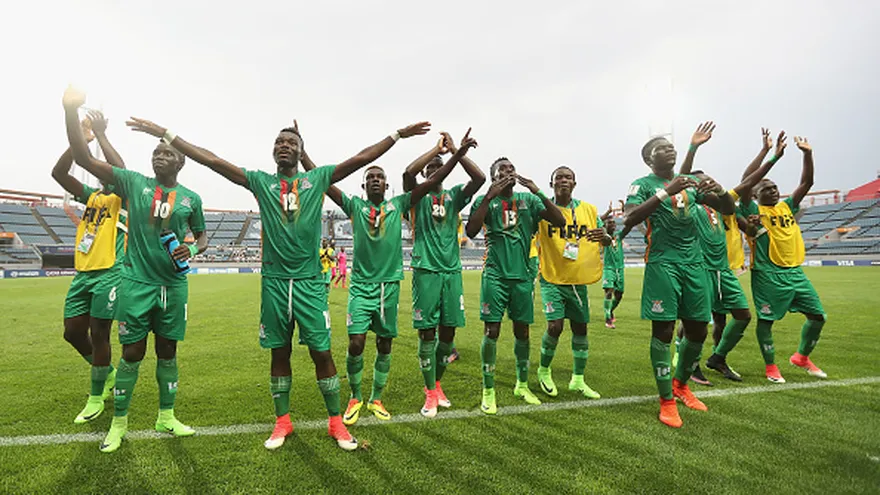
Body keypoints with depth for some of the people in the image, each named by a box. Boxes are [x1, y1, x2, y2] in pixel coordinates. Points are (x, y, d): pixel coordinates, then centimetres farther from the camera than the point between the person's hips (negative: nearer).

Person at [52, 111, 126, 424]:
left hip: (109, 273, -7)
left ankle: (96, 397, 14)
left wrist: (101, 135, -13)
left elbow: (120, 169, -20)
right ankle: (108, 373, 32)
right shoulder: (91, 195, 16)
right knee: (73, 332, 9)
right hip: (83, 272, 7)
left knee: (98, 334, -1)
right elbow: (58, 173, 5)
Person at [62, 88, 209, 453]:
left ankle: (166, 417, 26)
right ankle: (119, 423, 24)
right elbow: (83, 159, -6)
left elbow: (202, 236, 15)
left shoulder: (191, 198, 6)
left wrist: (194, 249, -9)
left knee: (167, 351, 11)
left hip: (174, 284, 2)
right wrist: (71, 111, -17)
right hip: (136, 282, -1)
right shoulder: (134, 183, 2)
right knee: (132, 353, 4)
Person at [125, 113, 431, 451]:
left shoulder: (317, 178, 5)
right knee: (279, 352, 12)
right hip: (274, 281, 2)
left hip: (310, 281, -1)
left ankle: (336, 422, 17)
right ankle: (282, 422, 28)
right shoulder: (261, 181, 9)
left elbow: (361, 158, 2)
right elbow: (213, 161, 6)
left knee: (321, 352, 2)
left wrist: (399, 134, 0)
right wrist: (165, 134, 4)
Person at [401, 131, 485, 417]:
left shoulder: (454, 196, 14)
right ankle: (431, 394, 12)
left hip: (452, 270, 3)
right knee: (427, 332, -1)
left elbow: (480, 178, -2)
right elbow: (408, 173, -16)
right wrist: (436, 148, -8)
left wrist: (455, 150, -6)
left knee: (448, 331, 7)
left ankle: (437, 384, 28)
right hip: (426, 270, -3)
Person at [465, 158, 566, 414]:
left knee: (522, 330, 11)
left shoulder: (528, 199, 10)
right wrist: (489, 197, -18)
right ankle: (488, 391, 8)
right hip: (495, 275, -3)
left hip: (523, 275, 3)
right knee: (492, 331, -4)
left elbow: (560, 221, -1)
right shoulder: (485, 200, 3)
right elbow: (471, 232, -14)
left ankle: (522, 384, 28)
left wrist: (538, 192, -11)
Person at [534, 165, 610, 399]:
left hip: (579, 280, 4)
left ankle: (578, 379, 27)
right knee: (555, 326, -12)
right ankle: (544, 371, 16)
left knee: (580, 328, 10)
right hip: (552, 279, -4)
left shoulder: (589, 210, 4)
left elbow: (608, 241, 9)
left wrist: (604, 237, -16)